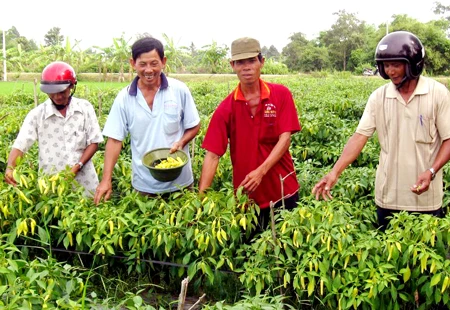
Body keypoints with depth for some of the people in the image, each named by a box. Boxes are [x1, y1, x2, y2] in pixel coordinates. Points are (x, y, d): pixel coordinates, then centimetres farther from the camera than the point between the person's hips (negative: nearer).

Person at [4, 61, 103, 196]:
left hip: (84, 182, 1)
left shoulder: (85, 108, -3)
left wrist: (78, 166, -14)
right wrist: (10, 168, -28)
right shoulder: (37, 114, -5)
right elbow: (19, 145, -9)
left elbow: (94, 142, -1)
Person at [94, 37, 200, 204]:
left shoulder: (179, 90, -7)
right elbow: (115, 140, -4)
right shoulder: (124, 98, -5)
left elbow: (194, 126, 2)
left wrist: (181, 142, -18)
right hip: (144, 184, 1)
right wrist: (106, 180, -13)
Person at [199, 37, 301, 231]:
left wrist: (261, 171, -24)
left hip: (283, 189, 0)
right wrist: (201, 196, -22)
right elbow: (212, 155, -11)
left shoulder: (281, 95, -5)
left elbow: (285, 138, -11)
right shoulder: (226, 109, -7)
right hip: (246, 194, 0)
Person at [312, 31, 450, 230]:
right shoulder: (378, 97, 0)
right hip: (388, 196, 2)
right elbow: (360, 136, -5)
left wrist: (431, 171, -21)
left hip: (426, 197, -2)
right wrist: (335, 172, -16)